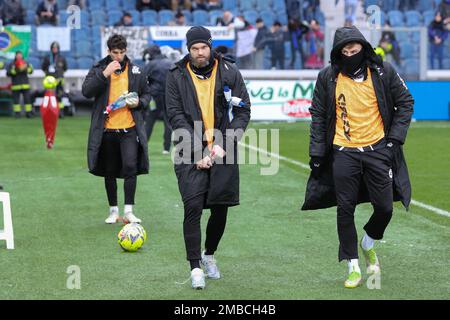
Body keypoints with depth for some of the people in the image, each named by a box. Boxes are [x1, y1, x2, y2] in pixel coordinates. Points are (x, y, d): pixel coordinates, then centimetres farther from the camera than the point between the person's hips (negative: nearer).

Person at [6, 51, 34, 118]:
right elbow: (8, 73, -7)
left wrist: (26, 68, -24)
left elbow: (30, 71, -4)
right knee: (16, 100, -1)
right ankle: (17, 113, 5)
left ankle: (29, 112, 3)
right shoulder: (12, 64, 2)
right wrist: (16, 70, -19)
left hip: (25, 85, 1)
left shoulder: (25, 63, 8)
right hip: (15, 85, -1)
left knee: (27, 99, -2)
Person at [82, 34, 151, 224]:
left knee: (130, 167, -14)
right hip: (106, 129, 0)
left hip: (129, 129, 0)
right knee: (110, 172, 9)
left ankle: (128, 210, -8)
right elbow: (86, 91, -12)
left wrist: (139, 102, -5)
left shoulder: (135, 71, 7)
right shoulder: (98, 69, 3)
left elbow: (147, 94, 17)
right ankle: (113, 211, 20)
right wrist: (104, 74, -21)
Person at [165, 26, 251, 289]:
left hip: (222, 151, 2)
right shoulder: (177, 76, 1)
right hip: (191, 153, -1)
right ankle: (195, 267, -4)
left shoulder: (229, 72, 3)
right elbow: (176, 116, -3)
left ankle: (209, 255, 31)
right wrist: (197, 152, -11)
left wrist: (225, 145, -8)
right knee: (193, 207, -12)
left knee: (220, 208, 7)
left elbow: (243, 110, 3)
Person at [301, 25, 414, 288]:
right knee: (345, 210, 0)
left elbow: (405, 102, 7)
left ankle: (368, 244, 32)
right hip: (343, 152, 0)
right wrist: (317, 152, 0)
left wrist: (395, 137, -1)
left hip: (377, 149, 0)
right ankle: (353, 267, 11)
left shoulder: (383, 71, -1)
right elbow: (318, 116, 6)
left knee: (385, 207, 0)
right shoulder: (328, 77, 0)